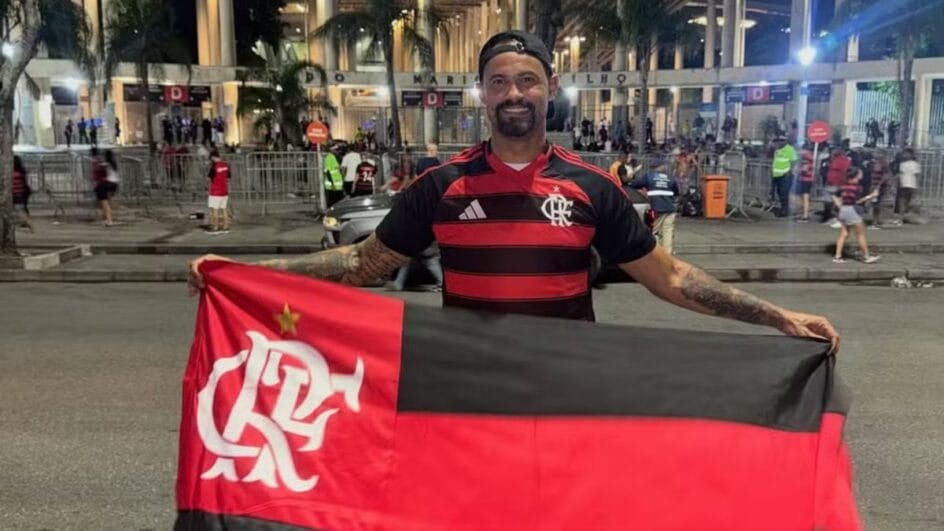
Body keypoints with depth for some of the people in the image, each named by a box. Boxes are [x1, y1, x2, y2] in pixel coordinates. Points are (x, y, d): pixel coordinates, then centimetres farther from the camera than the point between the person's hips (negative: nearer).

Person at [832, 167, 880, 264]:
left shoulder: (843, 185, 7)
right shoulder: (857, 186, -13)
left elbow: (835, 197, 9)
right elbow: (858, 201, -16)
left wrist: (840, 206, 11)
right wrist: (870, 196, -8)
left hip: (843, 210, 7)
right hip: (852, 210, -7)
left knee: (844, 234, 10)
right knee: (861, 234, 4)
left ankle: (837, 256, 5)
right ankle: (866, 256, 11)